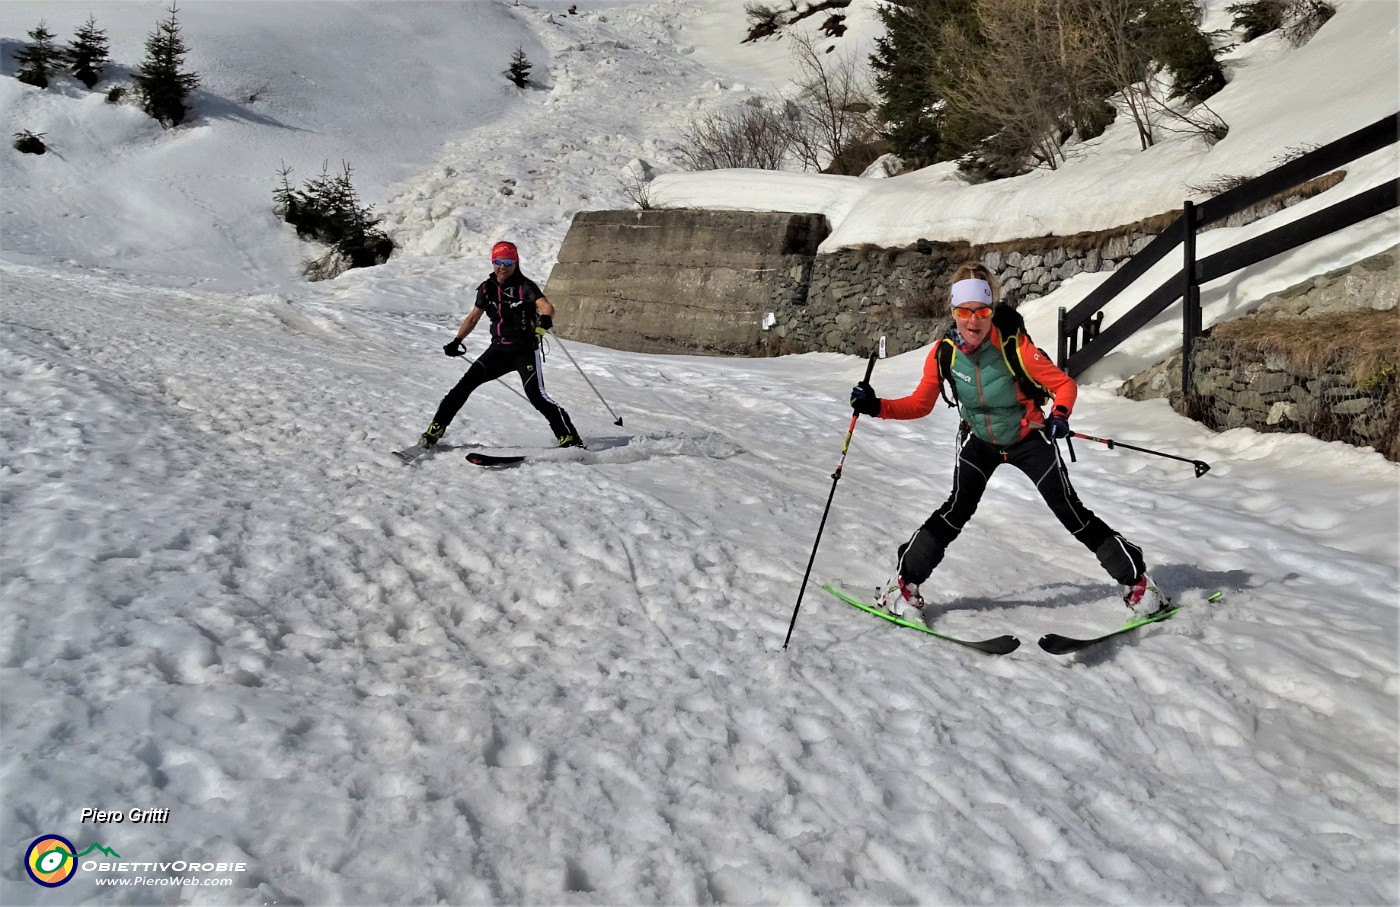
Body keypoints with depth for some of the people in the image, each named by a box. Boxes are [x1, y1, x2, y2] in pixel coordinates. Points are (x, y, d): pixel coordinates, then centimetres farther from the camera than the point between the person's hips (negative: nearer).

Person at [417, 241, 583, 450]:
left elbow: (547, 307, -24)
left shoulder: (525, 286, -8)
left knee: (536, 394, -20)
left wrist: (545, 320, -47)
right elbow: (473, 317, 19)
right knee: (466, 383, -3)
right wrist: (456, 342, 9)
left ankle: (570, 439, -16)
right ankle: (435, 430, 6)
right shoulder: (487, 288, 7)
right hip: (499, 350, 5)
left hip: (525, 350, -5)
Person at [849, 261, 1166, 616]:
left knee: (1071, 512, -1)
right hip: (979, 440, 2)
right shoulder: (943, 353, -19)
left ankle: (1136, 578, 15)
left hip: (1028, 438, -2)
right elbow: (919, 404, -10)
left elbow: (1065, 384, -20)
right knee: (958, 509, -16)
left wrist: (1060, 415, -39)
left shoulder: (1014, 346, -28)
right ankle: (905, 581, -3)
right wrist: (876, 406, -24)